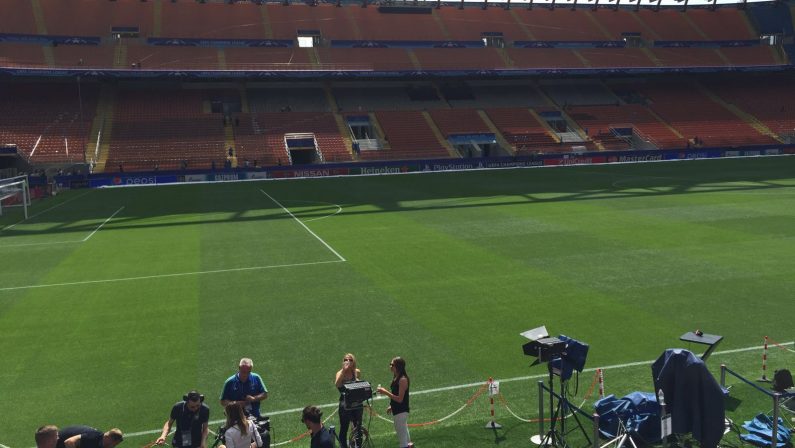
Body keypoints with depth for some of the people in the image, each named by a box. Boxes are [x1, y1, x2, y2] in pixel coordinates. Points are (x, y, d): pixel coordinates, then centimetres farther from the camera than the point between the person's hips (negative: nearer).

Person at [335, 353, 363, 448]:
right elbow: (337, 384, -30)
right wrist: (344, 370, -32)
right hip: (345, 404, -3)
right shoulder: (340, 373, -8)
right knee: (344, 428, 4)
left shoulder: (357, 372, 1)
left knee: (358, 426, 13)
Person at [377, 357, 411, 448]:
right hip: (396, 410, 10)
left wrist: (385, 392, -23)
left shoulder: (403, 380, -22)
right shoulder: (396, 377, 6)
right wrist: (391, 406, 18)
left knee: (402, 435, -2)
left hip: (401, 411, -10)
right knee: (404, 433, 22)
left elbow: (400, 399, -24)